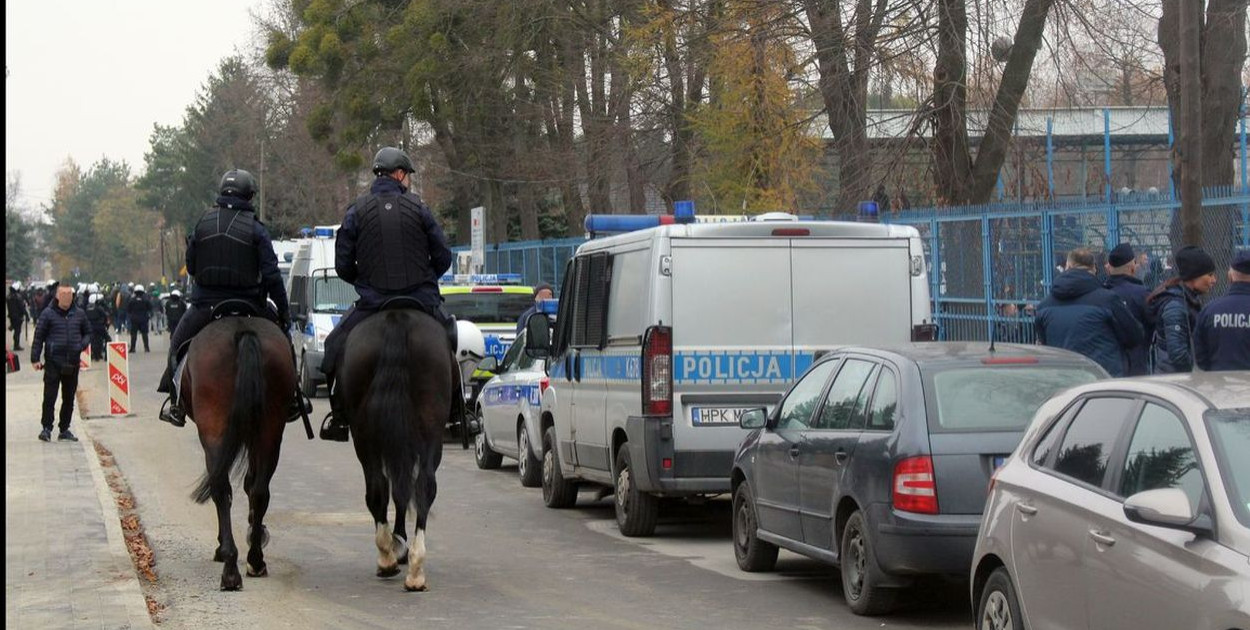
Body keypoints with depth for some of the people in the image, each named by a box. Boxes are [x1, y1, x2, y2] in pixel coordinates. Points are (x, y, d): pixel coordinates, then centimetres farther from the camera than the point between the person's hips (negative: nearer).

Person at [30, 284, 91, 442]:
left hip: (73, 363, 4)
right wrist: (35, 359, -8)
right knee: (49, 396, -6)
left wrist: (83, 345, -2)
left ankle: (64, 429, 18)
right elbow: (38, 336, -2)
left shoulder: (79, 314, 7)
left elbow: (87, 333, 19)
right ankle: (46, 428, 1)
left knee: (69, 398, 9)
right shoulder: (48, 314, -3)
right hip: (53, 362, -4)